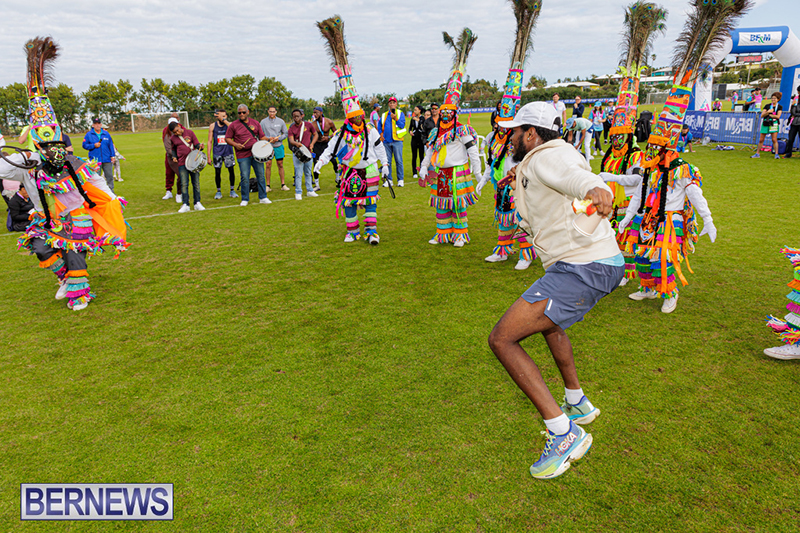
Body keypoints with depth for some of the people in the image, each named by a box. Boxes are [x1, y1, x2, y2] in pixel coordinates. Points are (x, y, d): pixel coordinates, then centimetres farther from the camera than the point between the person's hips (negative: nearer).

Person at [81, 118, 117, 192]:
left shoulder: (106, 134, 10)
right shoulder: (89, 134, 4)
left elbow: (111, 145, 11)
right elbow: (85, 145, 5)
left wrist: (113, 156, 6)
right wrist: (94, 145, -10)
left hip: (107, 159, 2)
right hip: (95, 160, -1)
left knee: (109, 176, 3)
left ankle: (111, 191, 12)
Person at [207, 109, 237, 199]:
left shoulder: (229, 124, 0)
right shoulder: (213, 126, 3)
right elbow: (210, 141, 6)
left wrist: (223, 120, -31)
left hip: (228, 151, -1)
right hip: (217, 152, 1)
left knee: (231, 171, -1)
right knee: (217, 172, 2)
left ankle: (232, 190, 13)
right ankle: (218, 191, 14)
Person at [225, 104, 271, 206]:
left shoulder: (255, 123, 10)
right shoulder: (233, 125, 2)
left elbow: (262, 136, 15)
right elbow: (227, 138, 6)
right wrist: (235, 144, -11)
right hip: (243, 156, -2)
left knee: (261, 175, 3)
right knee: (244, 178, -2)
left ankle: (263, 198, 13)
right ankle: (245, 199, 11)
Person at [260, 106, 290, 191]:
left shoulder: (281, 121, 5)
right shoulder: (263, 122, 3)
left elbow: (286, 133, 5)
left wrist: (278, 138, -11)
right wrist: (268, 138, -12)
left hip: (279, 146, 1)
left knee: (280, 165, 5)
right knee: (268, 165, -3)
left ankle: (283, 184, 10)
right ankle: (267, 185, 4)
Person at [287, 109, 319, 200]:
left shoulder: (308, 124, 3)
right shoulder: (292, 128, 0)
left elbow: (316, 134, 13)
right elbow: (291, 140, -14)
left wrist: (312, 143, -3)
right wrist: (296, 143, -37)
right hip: (297, 154, -2)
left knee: (308, 173, 13)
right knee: (298, 174, -3)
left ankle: (310, 191, 24)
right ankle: (298, 193, 4)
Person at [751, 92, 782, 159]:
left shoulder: (779, 107, 4)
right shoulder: (767, 106, 9)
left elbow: (778, 116, -7)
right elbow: (762, 115, 1)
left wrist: (769, 115, -4)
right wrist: (768, 112, -15)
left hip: (774, 124, -2)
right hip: (765, 124, 2)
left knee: (774, 139, -9)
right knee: (761, 140, 3)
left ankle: (776, 154, -5)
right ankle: (757, 154, 12)